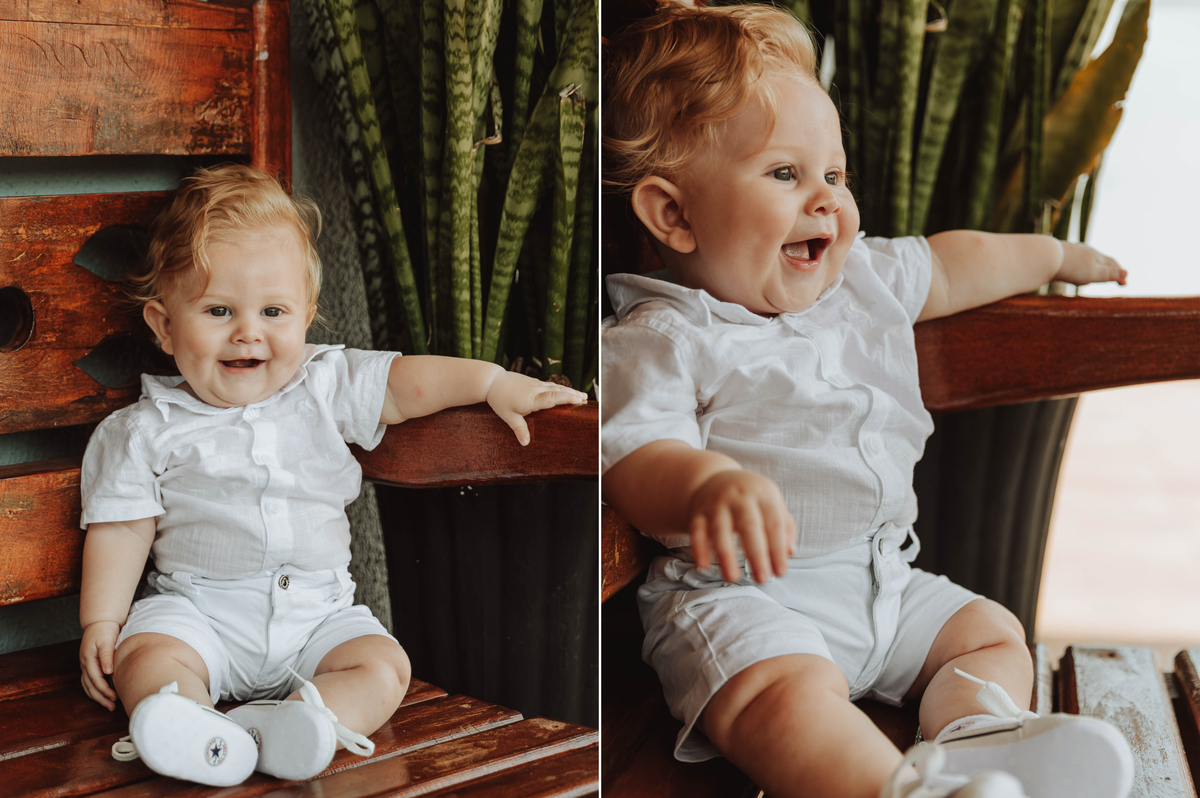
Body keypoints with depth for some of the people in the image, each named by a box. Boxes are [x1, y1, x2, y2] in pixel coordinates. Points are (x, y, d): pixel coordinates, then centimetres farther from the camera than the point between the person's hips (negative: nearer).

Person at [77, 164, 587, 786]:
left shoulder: (322, 388, 5)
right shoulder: (146, 431, -1)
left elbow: (404, 383, 5)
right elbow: (123, 528, -1)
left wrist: (496, 383, -7)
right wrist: (100, 623, -9)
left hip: (317, 611, 2)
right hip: (198, 606, -2)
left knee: (384, 669, -21)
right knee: (143, 656, -29)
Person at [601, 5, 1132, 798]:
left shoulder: (861, 279, 12)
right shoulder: (657, 340, -12)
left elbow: (945, 269, 31)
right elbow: (634, 458, -25)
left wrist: (1055, 255, 43)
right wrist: (710, 485, -47)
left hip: (883, 581, 8)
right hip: (739, 592, -8)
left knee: (992, 633, 4)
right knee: (788, 692, -34)